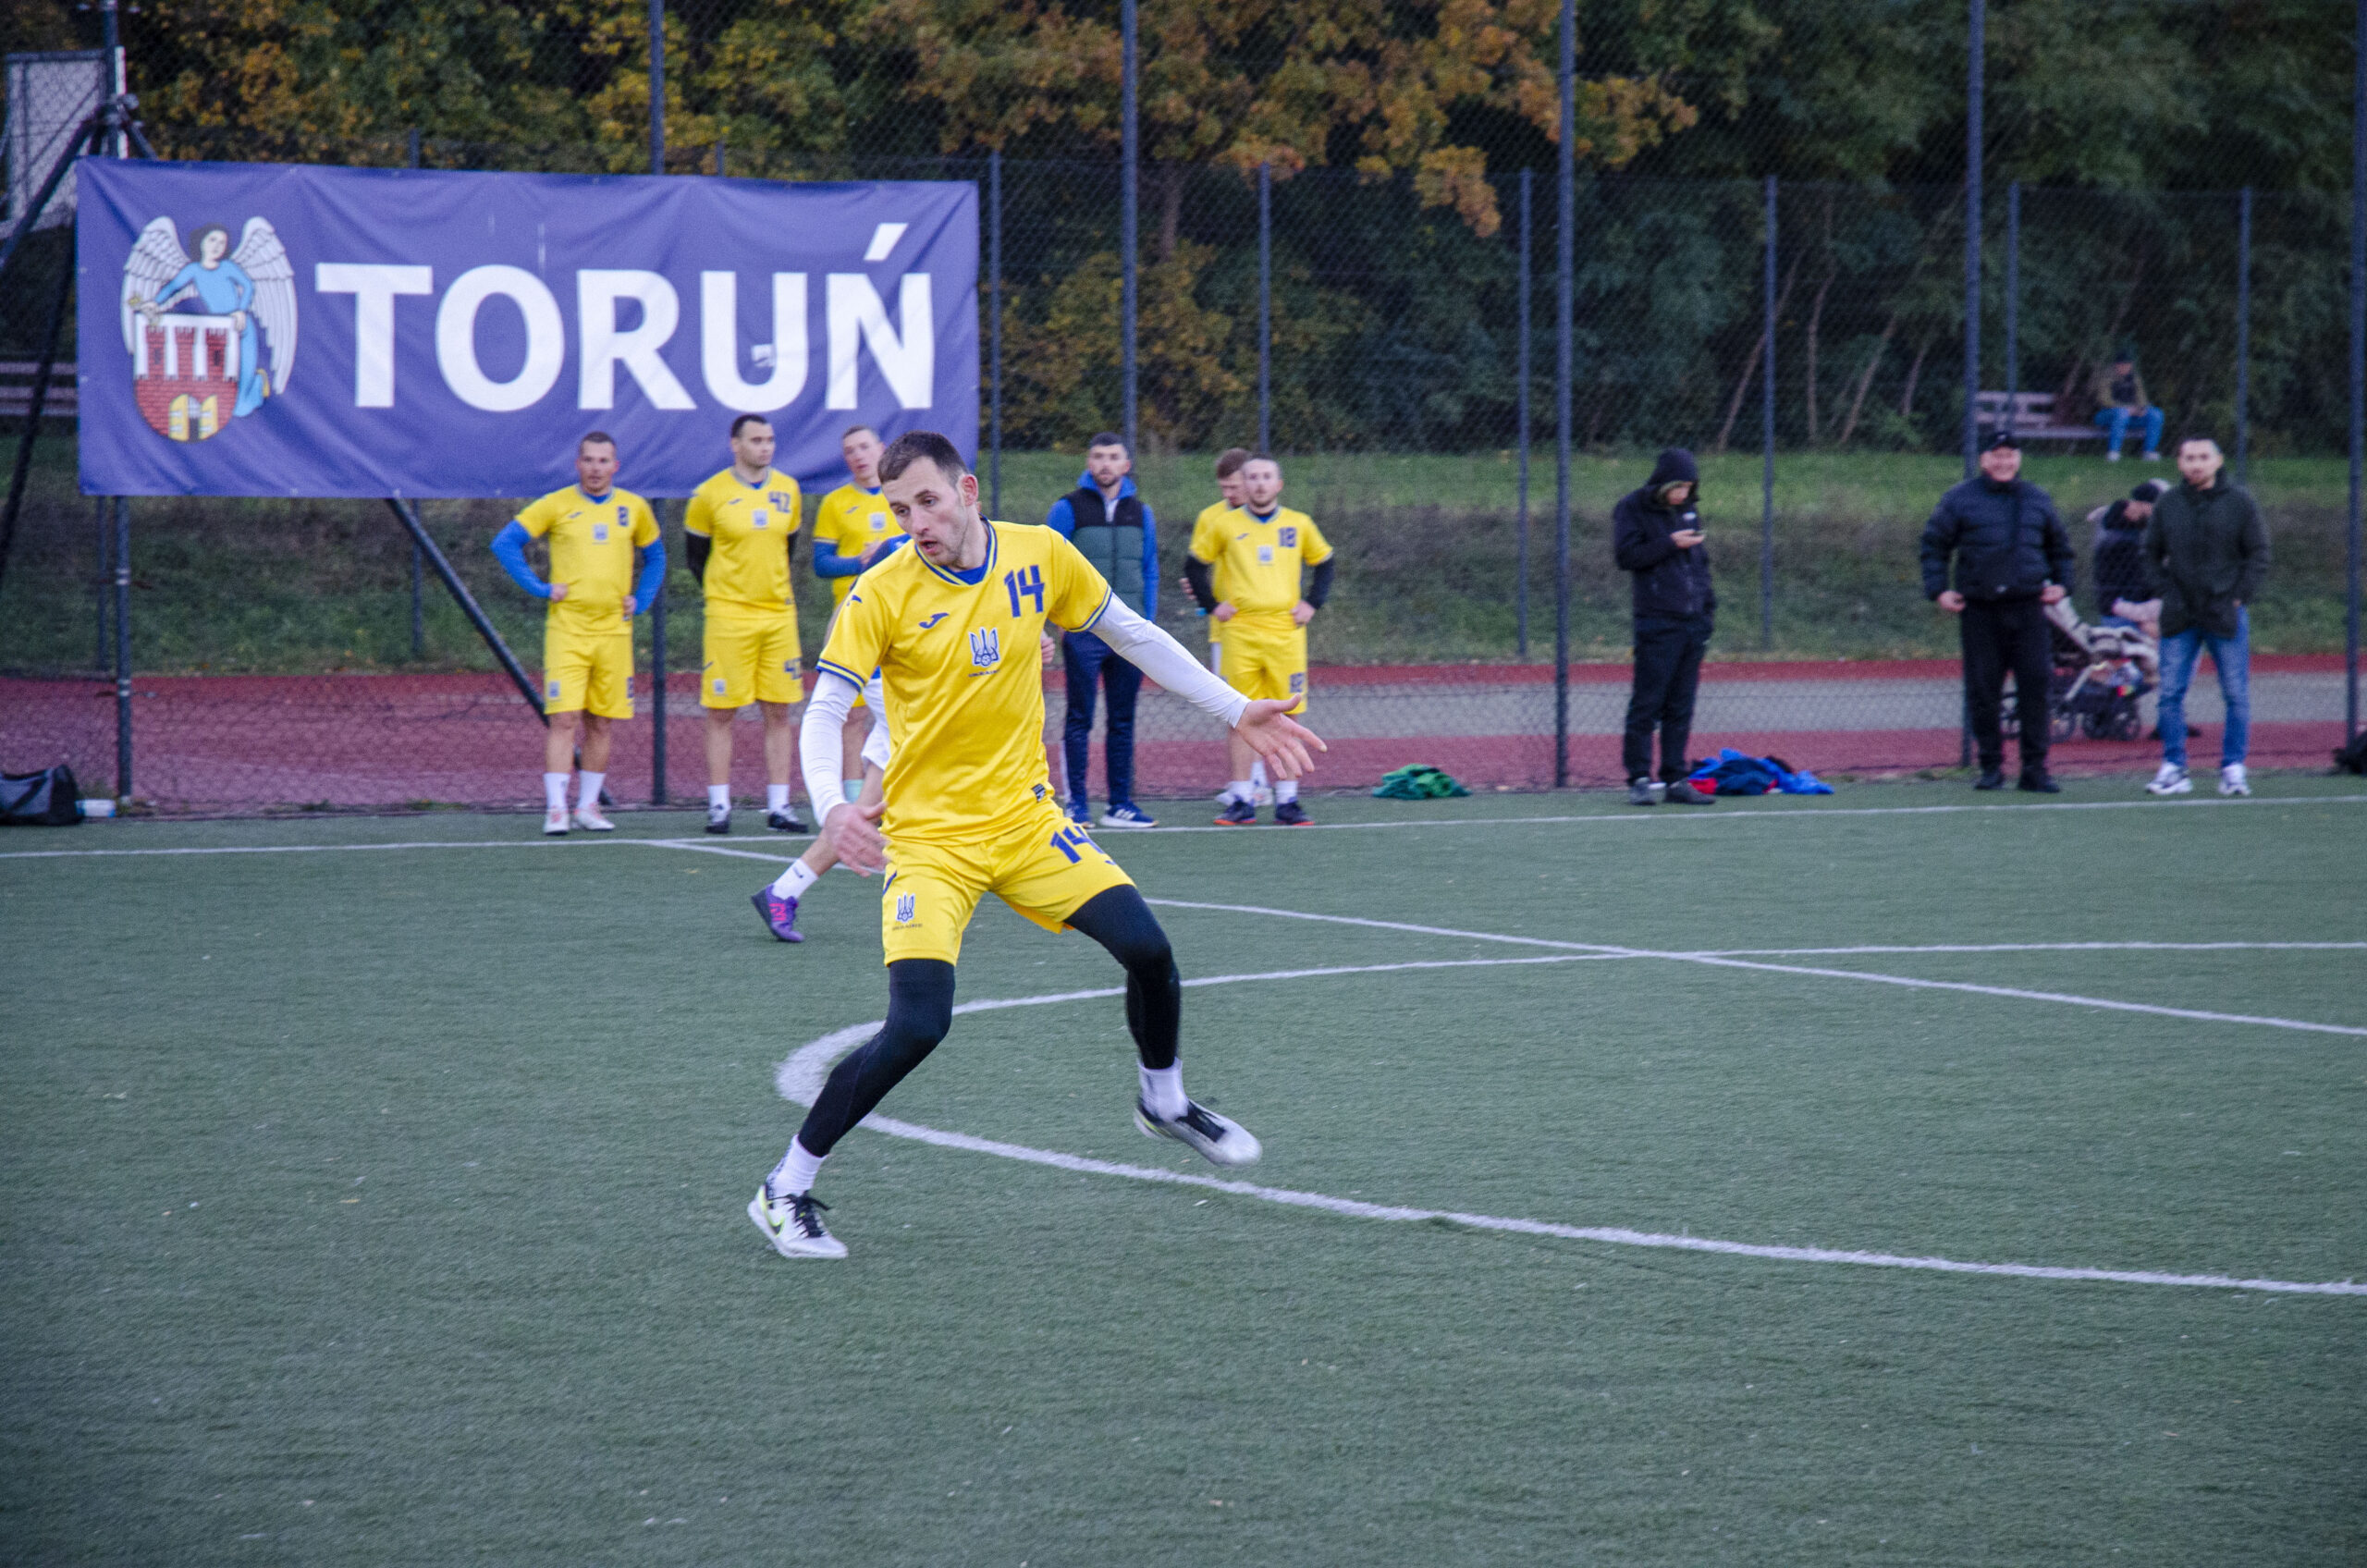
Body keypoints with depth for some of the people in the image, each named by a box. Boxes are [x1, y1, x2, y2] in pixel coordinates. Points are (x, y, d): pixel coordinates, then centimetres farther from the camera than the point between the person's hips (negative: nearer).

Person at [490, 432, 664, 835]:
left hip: (613, 631, 3)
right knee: (563, 718, -10)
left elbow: (655, 556, 23)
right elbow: (505, 543, 2)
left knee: (599, 723, 7)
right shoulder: (556, 505, 0)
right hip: (566, 629, -3)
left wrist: (640, 600, 10)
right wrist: (539, 587, -4)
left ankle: (589, 806, 16)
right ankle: (556, 808, -10)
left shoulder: (634, 508, 8)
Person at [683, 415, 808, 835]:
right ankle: (719, 805, 3)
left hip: (779, 612, 4)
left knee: (779, 712, 2)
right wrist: (722, 593, 8)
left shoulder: (789, 491, 7)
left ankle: (778, 806, 6)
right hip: (728, 616, -4)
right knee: (721, 712, -3)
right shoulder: (710, 495, -5)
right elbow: (695, 553, 6)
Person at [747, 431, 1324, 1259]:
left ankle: (1163, 1100, 26)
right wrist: (831, 807, -35)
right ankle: (785, 1191, -5)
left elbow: (1133, 638, 11)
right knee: (916, 1027, -19)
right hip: (927, 834, -4)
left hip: (1025, 817, 4)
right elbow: (824, 710, -16)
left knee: (1147, 947, -6)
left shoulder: (1040, 555, -3)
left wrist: (1237, 712, 9)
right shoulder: (882, 594, -13)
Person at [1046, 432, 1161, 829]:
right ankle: (1076, 804, 1)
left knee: (1123, 721, 6)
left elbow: (1150, 572, 16)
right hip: (1083, 630, -4)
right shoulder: (1069, 509, 0)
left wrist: (1148, 622, 8)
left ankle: (1120, 804, 10)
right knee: (1080, 719, -2)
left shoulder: (1140, 512, 11)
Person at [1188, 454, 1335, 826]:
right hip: (1239, 634, -1)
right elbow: (1195, 565, 14)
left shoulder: (1299, 525, 8)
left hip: (1287, 631, 1)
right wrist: (1212, 604, 5)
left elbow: (1324, 561, 21)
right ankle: (1242, 800, 3)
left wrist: (1312, 603, 10)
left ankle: (1287, 801, 5)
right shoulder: (1224, 526, 5)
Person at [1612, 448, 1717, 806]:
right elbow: (1626, 556, -12)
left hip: (1694, 622, 6)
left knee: (1681, 706, 7)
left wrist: (1708, 602, 16)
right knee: (1647, 703, -7)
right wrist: (1670, 544, -17)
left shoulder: (1689, 509, 16)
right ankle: (1639, 779, -4)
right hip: (1657, 622, -6)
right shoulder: (1632, 508, -2)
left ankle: (1675, 779, 9)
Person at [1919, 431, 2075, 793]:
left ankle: (2034, 769, -2)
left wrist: (2061, 583, 10)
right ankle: (1991, 766, 11)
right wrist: (1938, 590, -2)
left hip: (2028, 607, 1)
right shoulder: (1960, 500, 6)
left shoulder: (2038, 500, 14)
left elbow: (2060, 546, 25)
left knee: (2036, 685, -7)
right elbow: (1934, 545, 8)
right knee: (1982, 692, 0)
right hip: (1980, 610, -1)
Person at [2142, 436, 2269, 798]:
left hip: (2226, 615, -2)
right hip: (2180, 618, 2)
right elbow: (2152, 554, 17)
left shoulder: (2240, 502, 1)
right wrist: (2168, 590, 5)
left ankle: (2233, 768, 8)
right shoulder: (2168, 504, 7)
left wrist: (2239, 595, -6)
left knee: (2236, 696, 0)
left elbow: (2258, 554, 3)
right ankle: (2173, 769, 6)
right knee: (2170, 694, -1)